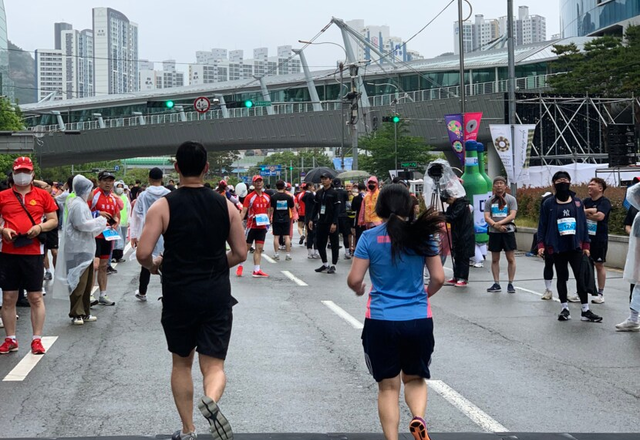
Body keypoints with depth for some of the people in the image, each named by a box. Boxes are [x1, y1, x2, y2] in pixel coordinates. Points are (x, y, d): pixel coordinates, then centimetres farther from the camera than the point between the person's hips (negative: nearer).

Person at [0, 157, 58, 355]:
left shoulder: (43, 195, 5)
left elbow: (54, 220, 8)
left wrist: (40, 227, -11)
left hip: (33, 252, -1)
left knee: (35, 297, 2)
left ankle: (37, 339, 9)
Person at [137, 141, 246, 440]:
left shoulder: (163, 206, -6)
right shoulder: (225, 205, 2)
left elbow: (143, 254, -13)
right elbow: (240, 253, 5)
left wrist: (154, 266, 9)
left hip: (178, 295, -1)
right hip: (217, 295, 1)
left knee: (181, 363, 18)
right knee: (214, 364, 4)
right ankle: (211, 399, -28)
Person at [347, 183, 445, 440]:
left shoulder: (370, 238, -5)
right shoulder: (422, 235, 0)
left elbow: (354, 280, -7)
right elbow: (438, 278, 0)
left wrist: (359, 290, 16)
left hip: (381, 322, -1)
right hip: (419, 320, 2)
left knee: (388, 386, 11)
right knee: (415, 379, 19)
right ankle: (418, 419, -8)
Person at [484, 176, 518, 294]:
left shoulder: (511, 199, 1)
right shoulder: (490, 201, 9)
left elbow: (512, 215, -9)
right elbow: (486, 217, 1)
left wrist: (499, 223, -18)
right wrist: (496, 225, -15)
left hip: (508, 231, -3)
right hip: (494, 232, 3)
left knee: (511, 259, -2)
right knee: (495, 259, 6)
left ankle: (510, 284, 4)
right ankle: (496, 284, 12)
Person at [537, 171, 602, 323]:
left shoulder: (577, 202, 5)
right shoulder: (548, 203, 0)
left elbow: (583, 224, 6)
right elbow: (543, 225, 1)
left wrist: (586, 244, 4)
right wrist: (541, 245, -6)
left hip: (575, 246, 1)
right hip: (557, 247, -1)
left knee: (580, 276, -2)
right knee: (562, 277, 8)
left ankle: (585, 310, 2)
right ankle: (565, 308, 17)